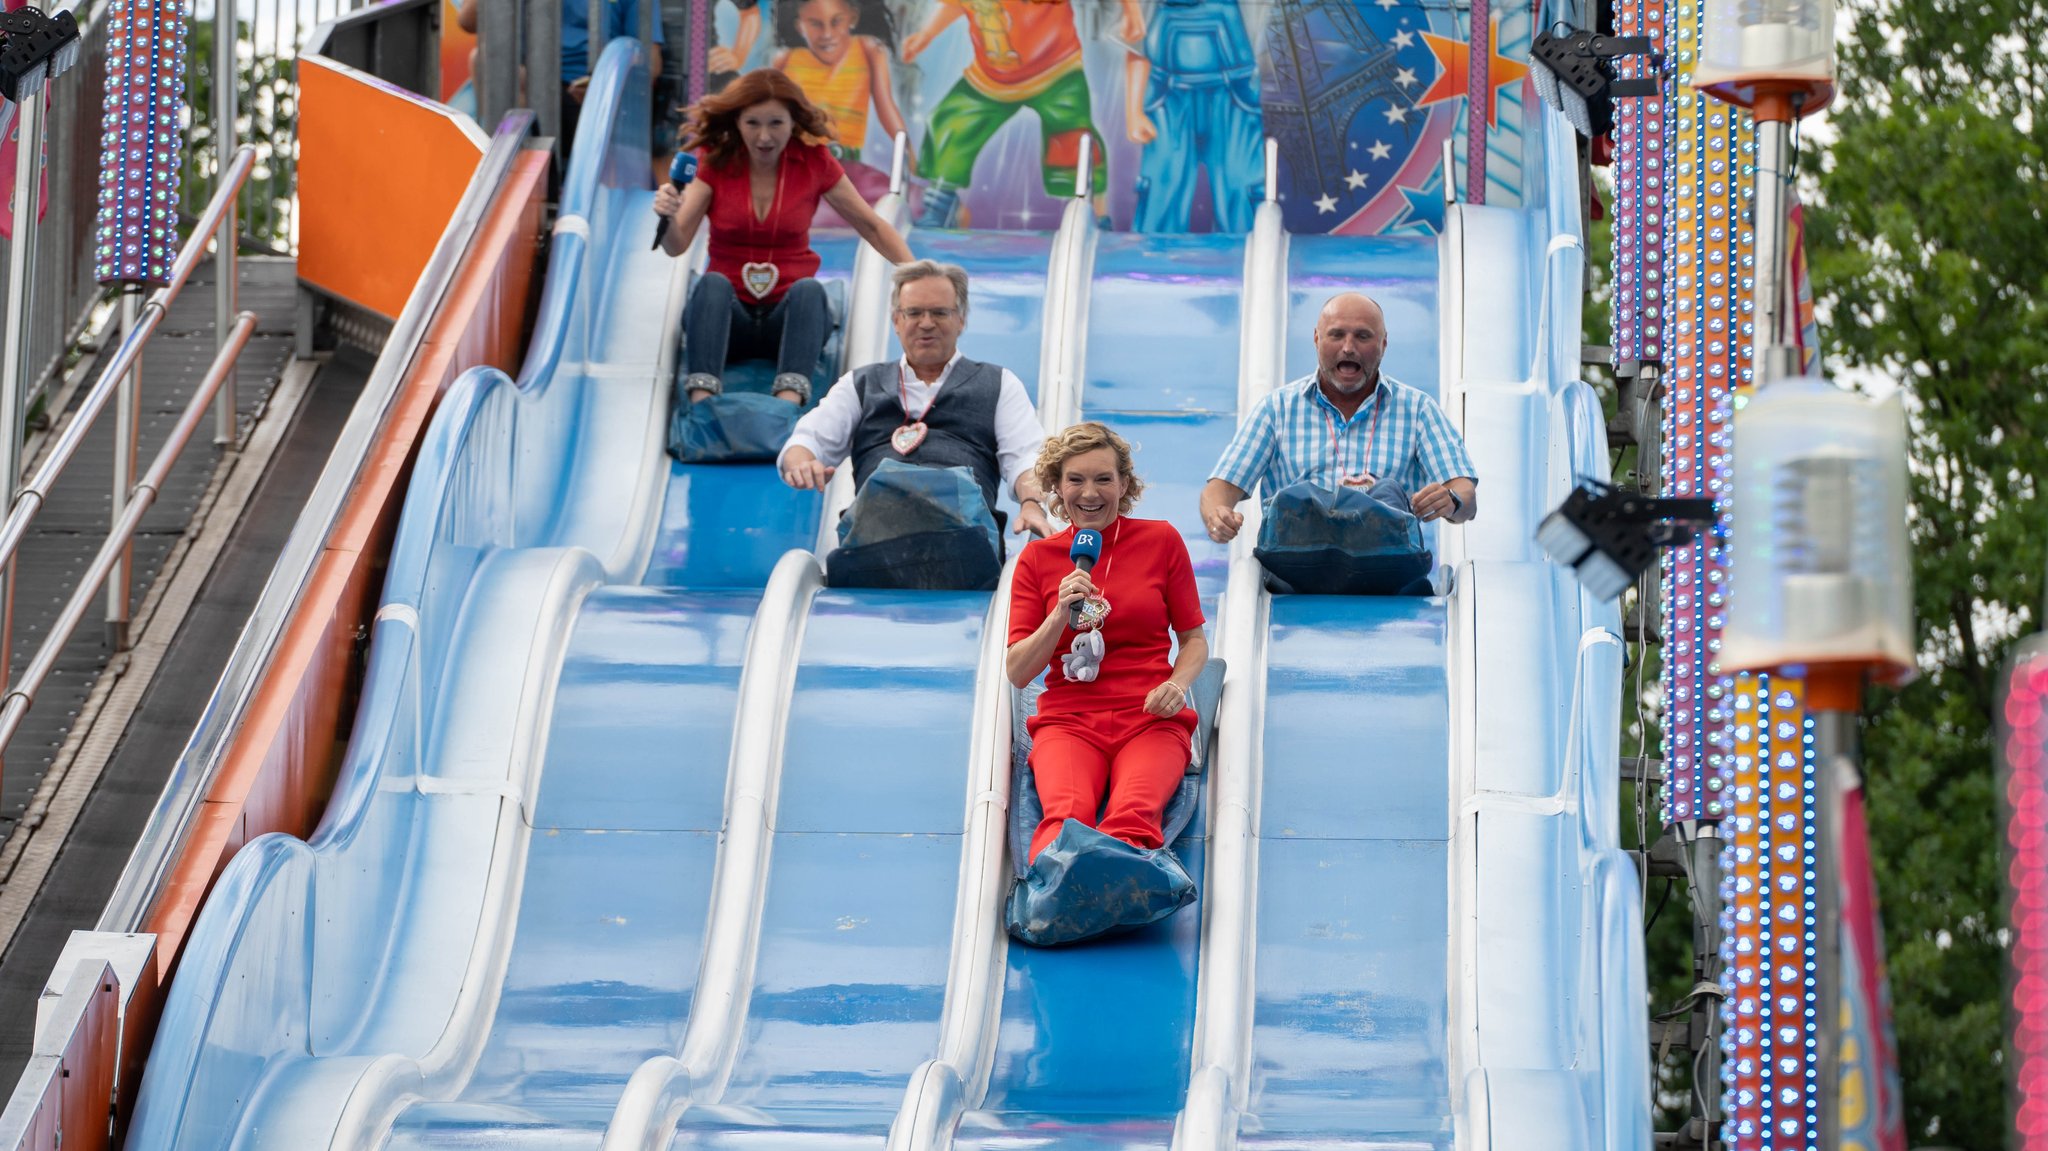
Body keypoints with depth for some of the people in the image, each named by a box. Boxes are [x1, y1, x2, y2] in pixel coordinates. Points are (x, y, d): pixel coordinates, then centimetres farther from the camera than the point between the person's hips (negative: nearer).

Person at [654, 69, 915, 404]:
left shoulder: (813, 163, 2)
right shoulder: (714, 161, 0)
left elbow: (872, 226, 8)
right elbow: (677, 245, -8)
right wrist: (667, 216, -32)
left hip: (789, 314, 0)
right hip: (728, 314, 0)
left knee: (809, 290, -31)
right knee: (713, 284, -32)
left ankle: (789, 399, -55)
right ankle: (702, 399, -53)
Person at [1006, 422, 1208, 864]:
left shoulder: (1161, 541, 10)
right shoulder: (1038, 557, 13)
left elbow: (1194, 639, 16)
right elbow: (1017, 672, 10)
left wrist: (1177, 684, -6)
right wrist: (1061, 616, -7)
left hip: (1150, 720, 0)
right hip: (1068, 722, 0)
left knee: (1132, 816, -35)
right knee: (1066, 815, -35)